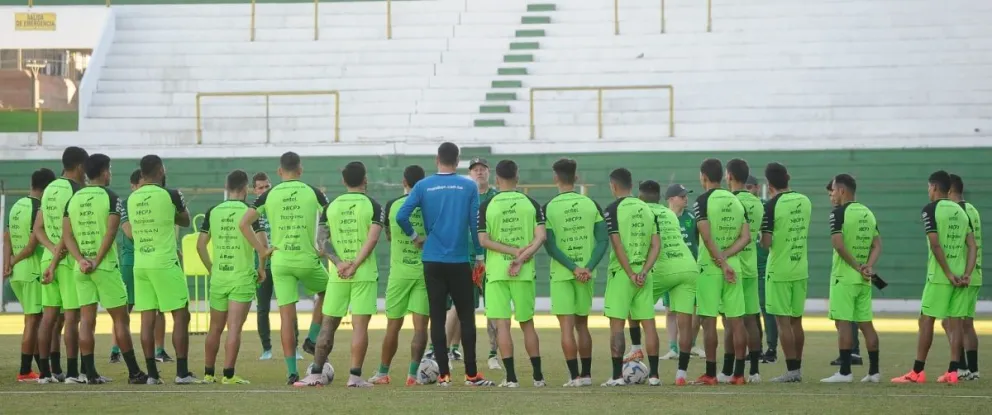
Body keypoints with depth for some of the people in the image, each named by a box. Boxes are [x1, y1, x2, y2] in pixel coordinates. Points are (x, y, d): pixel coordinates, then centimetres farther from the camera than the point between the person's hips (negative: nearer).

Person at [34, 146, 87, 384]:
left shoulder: (49, 190, 12)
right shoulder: (75, 191, -12)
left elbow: (38, 229, 11)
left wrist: (52, 249, -3)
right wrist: (55, 263, -12)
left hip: (48, 258, 7)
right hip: (70, 260, -7)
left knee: (49, 316, 8)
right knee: (71, 317, -5)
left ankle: (45, 373, 9)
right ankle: (72, 373, -5)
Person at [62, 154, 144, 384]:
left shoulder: (74, 199, 9)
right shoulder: (111, 198, -7)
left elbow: (67, 235, 3)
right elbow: (110, 233, -16)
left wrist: (82, 260, -6)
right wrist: (96, 262, -14)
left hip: (81, 269, 5)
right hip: (106, 267, -5)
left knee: (86, 320, 4)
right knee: (120, 318, 2)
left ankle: (90, 374, 1)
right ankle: (134, 373, 5)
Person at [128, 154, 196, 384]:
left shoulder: (132, 199, 6)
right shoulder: (170, 195, -8)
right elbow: (185, 221, 8)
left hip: (140, 264, 5)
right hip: (165, 263, -5)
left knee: (147, 319, 5)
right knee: (181, 316, 1)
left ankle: (152, 374, 4)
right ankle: (182, 372, -2)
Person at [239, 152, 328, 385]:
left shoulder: (269, 195, 2)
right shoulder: (313, 193, 0)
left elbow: (244, 224, -3)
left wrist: (261, 250, 2)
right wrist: (323, 246, 8)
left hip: (280, 261, 1)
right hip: (307, 260, -1)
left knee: (287, 317, 3)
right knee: (326, 292, 29)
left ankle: (292, 372, 0)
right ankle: (312, 339, 16)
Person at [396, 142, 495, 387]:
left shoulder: (423, 187, -1)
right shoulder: (468, 187, -2)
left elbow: (401, 216, -8)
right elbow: (475, 223, -2)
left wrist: (414, 236, 9)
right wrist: (479, 256, 7)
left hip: (432, 262, 1)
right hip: (460, 262, -1)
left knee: (437, 318, 3)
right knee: (466, 317, 5)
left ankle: (443, 375, 1)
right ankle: (471, 374, 4)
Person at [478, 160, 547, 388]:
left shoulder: (486, 206, -3)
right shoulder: (531, 204, 2)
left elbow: (483, 240, -8)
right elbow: (540, 237, -6)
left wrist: (515, 252, -8)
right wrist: (522, 257, -11)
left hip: (497, 272, -2)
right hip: (525, 273, 2)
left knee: (502, 324, 0)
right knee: (527, 323, 13)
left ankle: (511, 377, -5)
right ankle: (538, 376, 15)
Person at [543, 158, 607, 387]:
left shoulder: (549, 208, -6)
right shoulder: (591, 205, 2)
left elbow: (550, 246, -11)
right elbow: (603, 241, -4)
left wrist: (573, 267, -10)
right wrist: (588, 267, -8)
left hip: (561, 274, -3)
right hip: (586, 273, 3)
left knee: (567, 327, -1)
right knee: (582, 325, 15)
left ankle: (575, 376, -5)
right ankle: (586, 374, 16)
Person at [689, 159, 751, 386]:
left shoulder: (702, 201, -8)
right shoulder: (737, 201, 10)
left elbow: (707, 238, -16)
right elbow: (746, 237, 3)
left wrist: (722, 263, -13)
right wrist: (726, 256, -5)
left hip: (710, 266, -5)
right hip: (734, 266, 5)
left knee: (709, 320, -1)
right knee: (735, 320, 5)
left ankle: (711, 373, -1)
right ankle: (738, 373, 6)